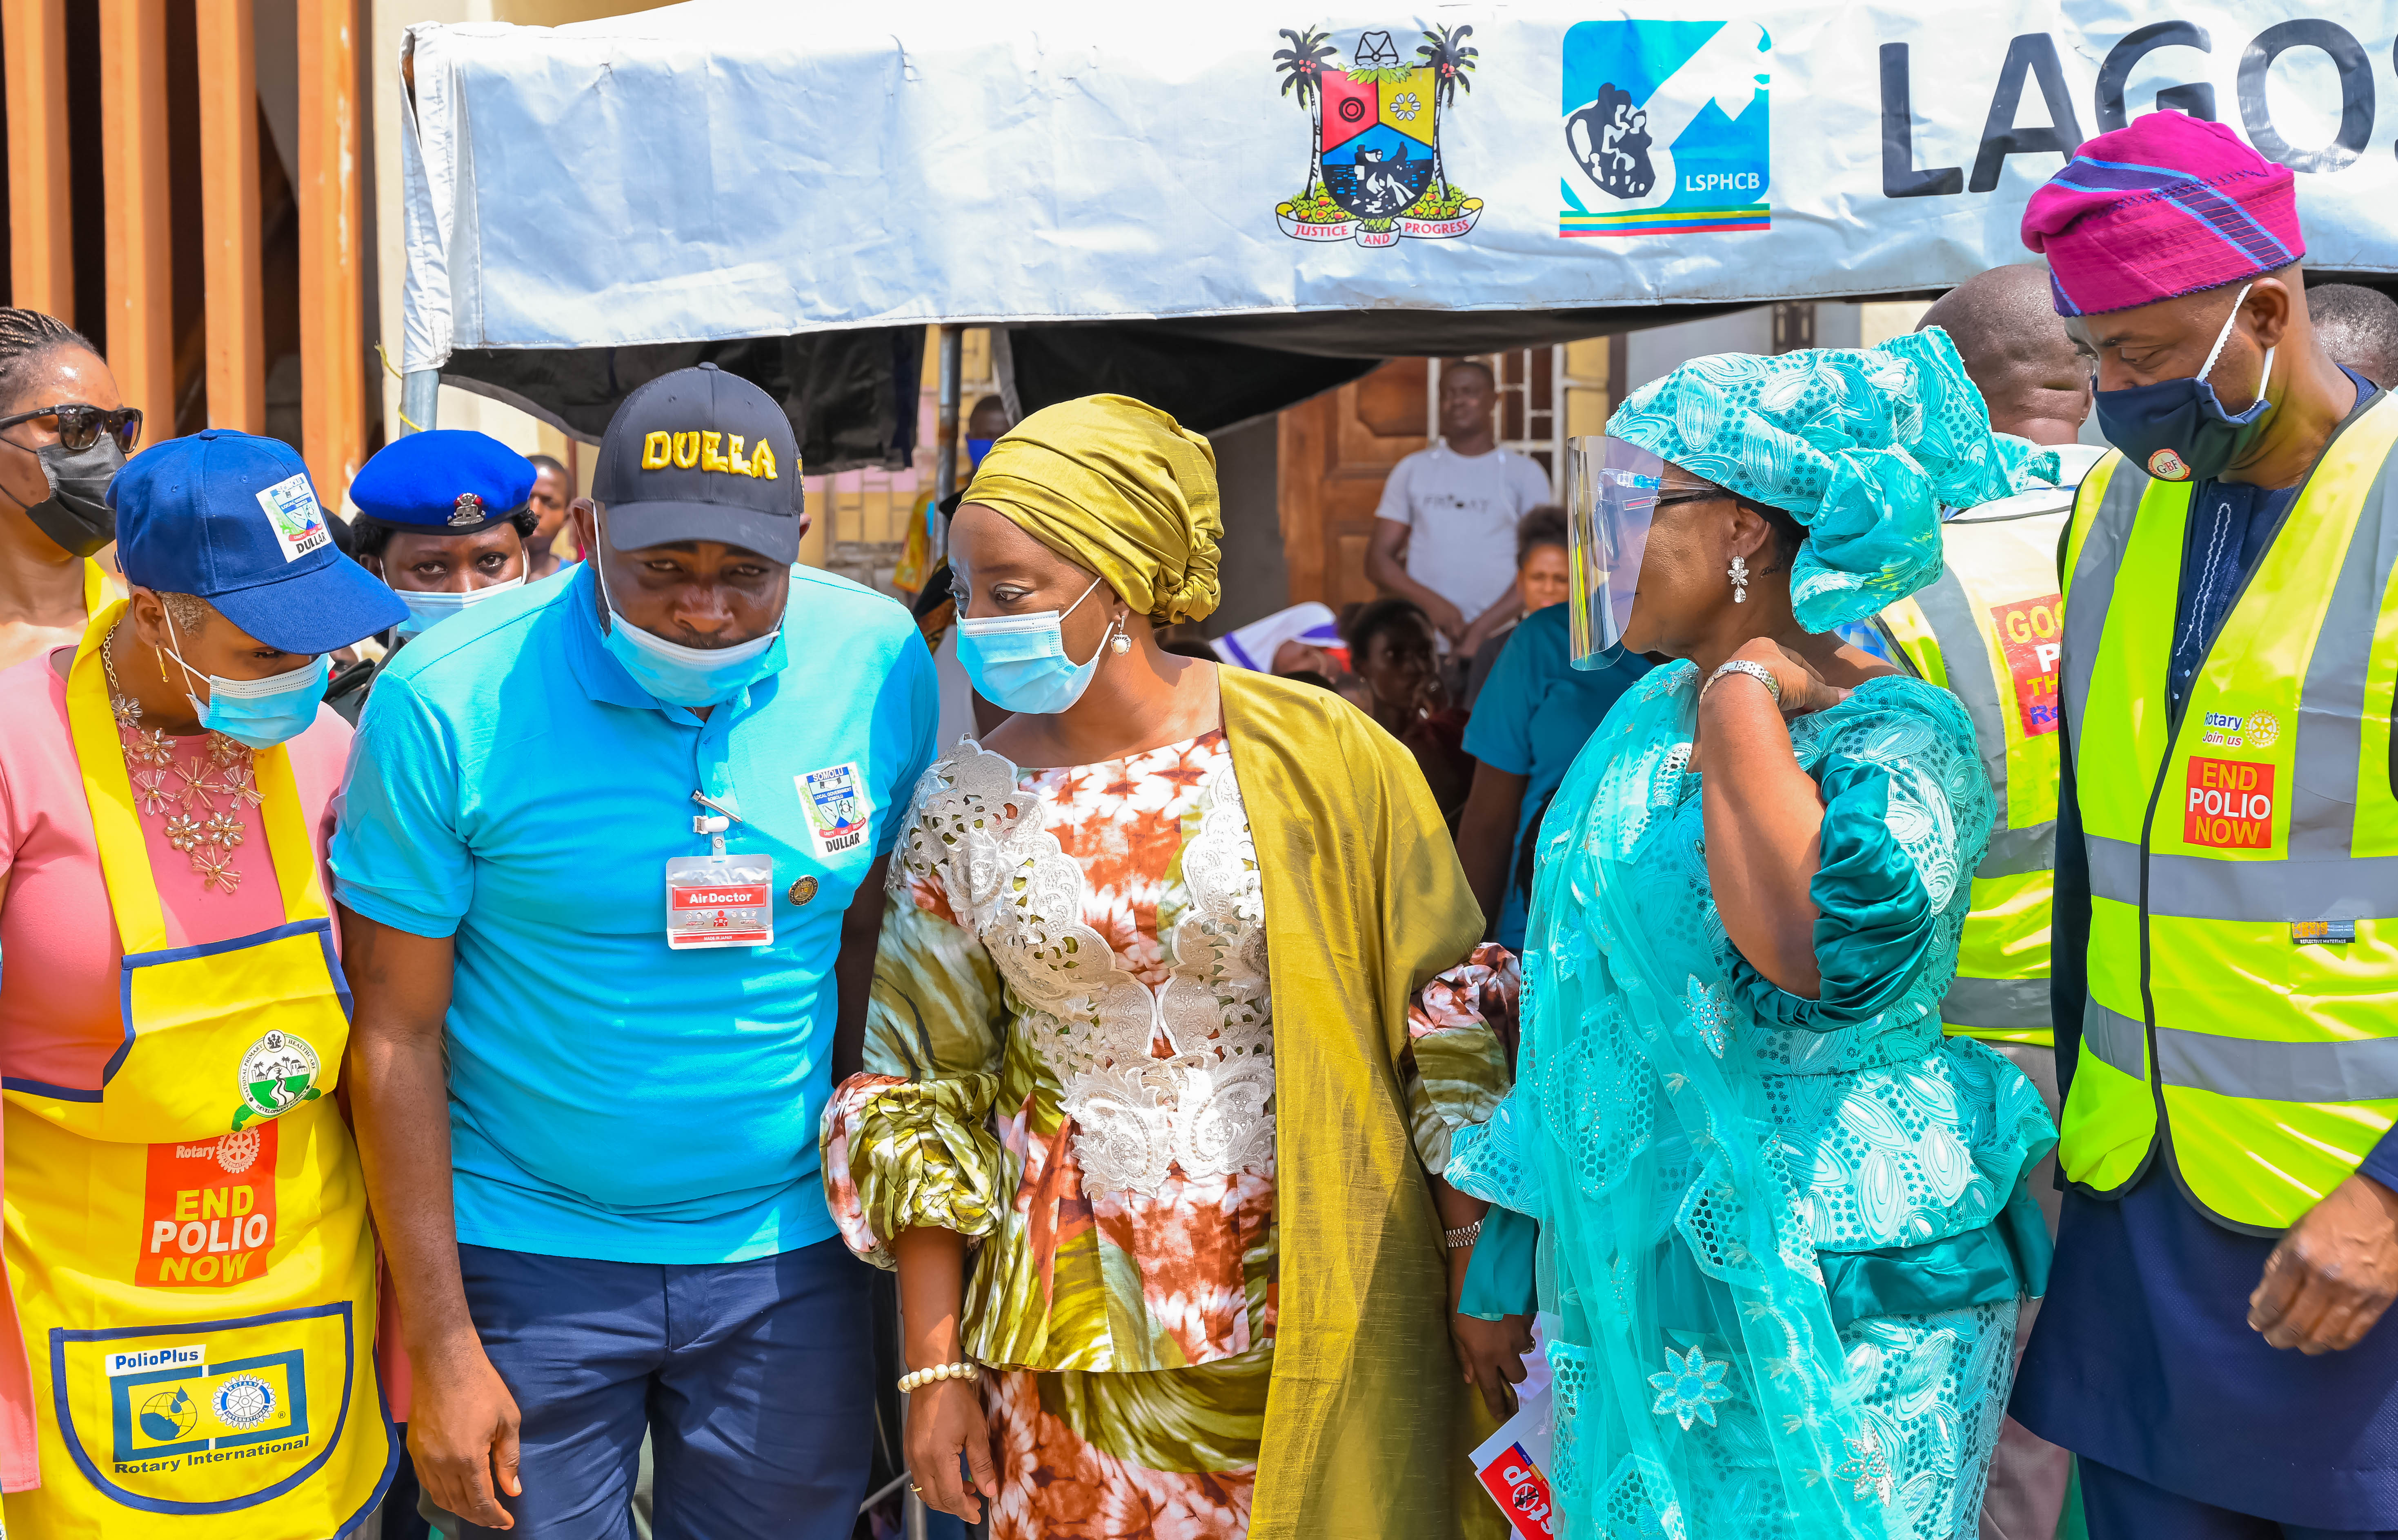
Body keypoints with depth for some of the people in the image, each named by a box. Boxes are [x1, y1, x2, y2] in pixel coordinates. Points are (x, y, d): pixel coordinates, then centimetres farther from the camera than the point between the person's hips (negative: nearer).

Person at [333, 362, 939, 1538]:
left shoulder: (881, 662, -6)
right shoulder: (449, 701, -14)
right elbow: (397, 1032, -10)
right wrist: (437, 1343, -10)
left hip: (787, 1253, 3)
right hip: (527, 1253, -2)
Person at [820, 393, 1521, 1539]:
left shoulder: (1316, 754, -8)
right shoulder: (960, 805, -1)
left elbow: (1447, 1016, -3)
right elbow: (922, 1098, 4)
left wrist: (1482, 1272, -4)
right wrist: (934, 1365, 2)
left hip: (1320, 1307, -1)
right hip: (1081, 1335, 2)